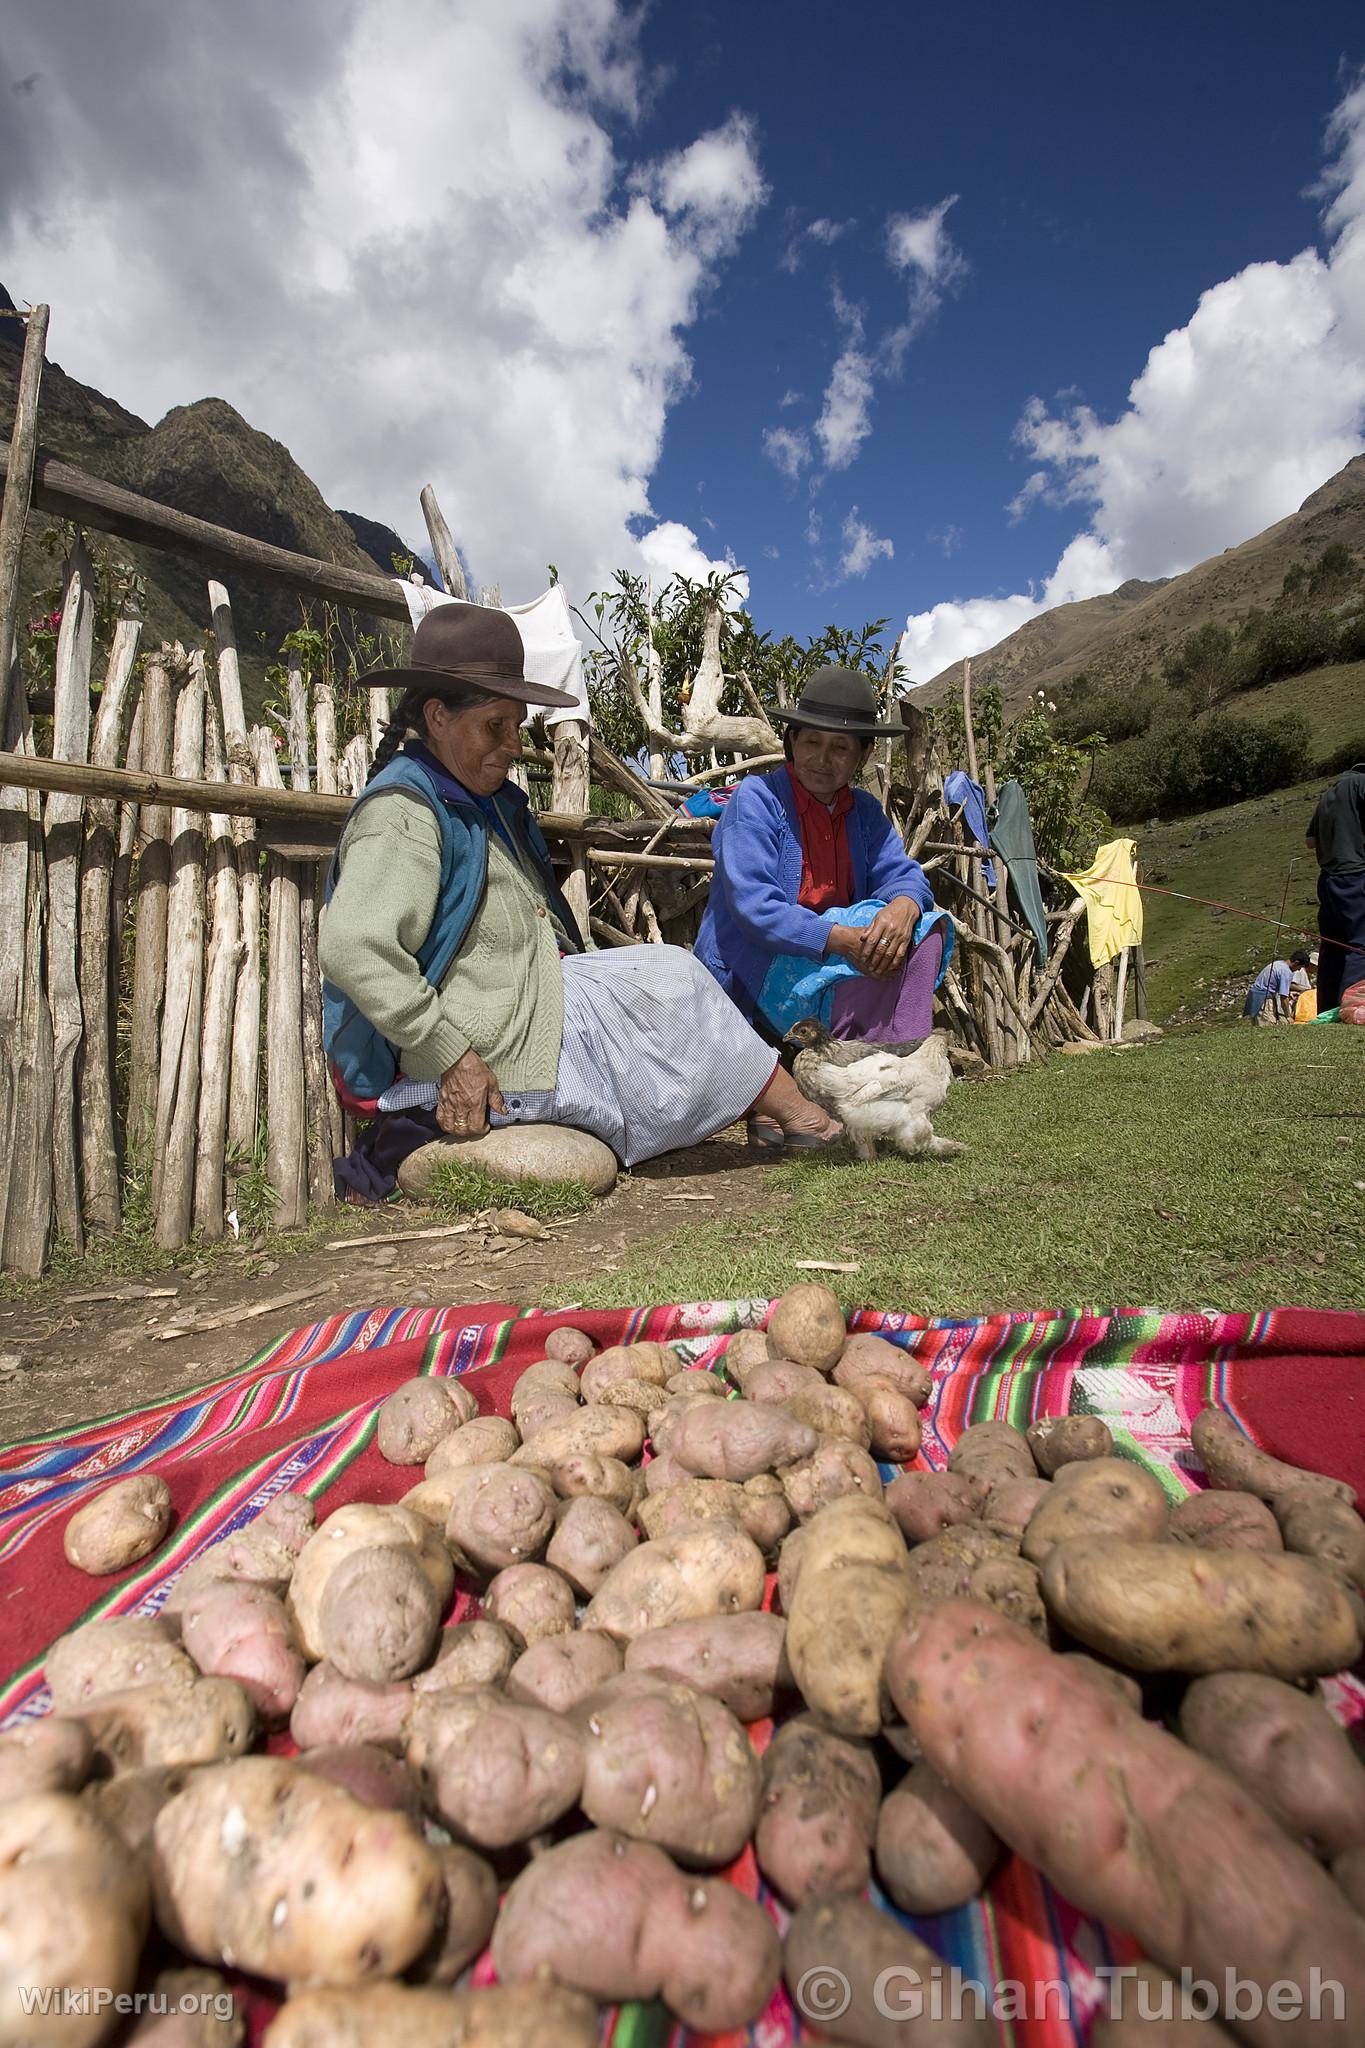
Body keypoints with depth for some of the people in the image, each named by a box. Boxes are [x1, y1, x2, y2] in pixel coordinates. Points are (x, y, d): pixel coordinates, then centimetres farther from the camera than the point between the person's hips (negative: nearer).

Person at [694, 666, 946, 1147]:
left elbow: (904, 874, -2)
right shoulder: (755, 800, -10)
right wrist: (843, 940, -31)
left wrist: (902, 906, -28)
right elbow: (753, 907, -21)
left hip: (835, 963, 7)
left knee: (923, 928, -11)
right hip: (754, 972, -7)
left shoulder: (865, 812, 11)